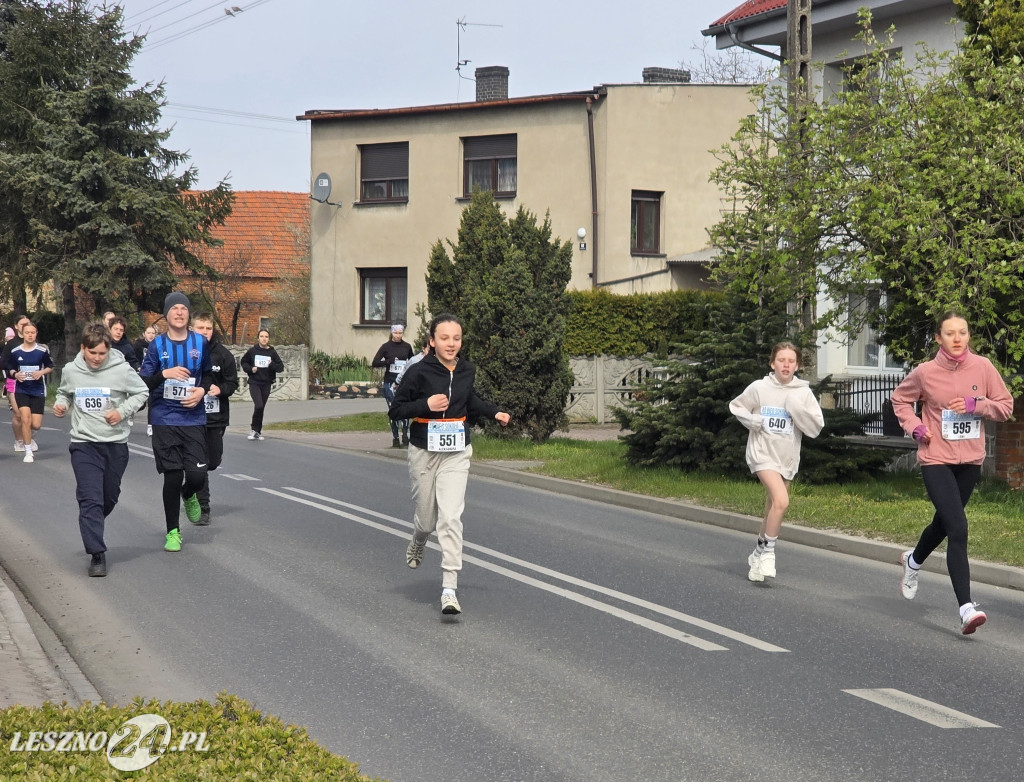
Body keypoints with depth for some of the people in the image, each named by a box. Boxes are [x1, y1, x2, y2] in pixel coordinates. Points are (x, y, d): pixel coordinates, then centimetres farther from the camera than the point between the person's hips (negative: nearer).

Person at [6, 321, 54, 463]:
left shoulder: (42, 351, -5)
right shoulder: (15, 352, -2)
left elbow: (50, 367, 8)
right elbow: (10, 369, 11)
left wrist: (41, 372, -12)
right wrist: (16, 374, -11)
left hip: (38, 391, 0)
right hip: (21, 390, 0)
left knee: (36, 425, -2)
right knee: (25, 418, -17)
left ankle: (27, 436, 36)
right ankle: (28, 452, -4)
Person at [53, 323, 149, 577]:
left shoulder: (122, 370, -11)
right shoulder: (71, 371, -3)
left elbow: (142, 392, 1)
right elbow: (64, 393, 17)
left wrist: (123, 411, -13)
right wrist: (61, 404, -5)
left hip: (116, 444, 1)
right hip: (84, 444, 0)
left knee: (109, 498, 16)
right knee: (90, 499, -12)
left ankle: (92, 529, 46)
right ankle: (97, 554, -11)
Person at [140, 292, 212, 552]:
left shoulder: (200, 343, 5)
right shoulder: (157, 345, 0)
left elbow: (208, 374, 18)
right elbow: (143, 383, -2)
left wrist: (202, 390, -3)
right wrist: (165, 374, -19)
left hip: (194, 420, 1)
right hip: (165, 421, -1)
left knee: (197, 475, -9)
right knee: (172, 477, 0)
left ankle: (189, 495, 29)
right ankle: (173, 531, 17)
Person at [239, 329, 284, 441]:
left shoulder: (272, 352, 1)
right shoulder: (252, 351, -3)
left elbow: (281, 367, 3)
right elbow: (243, 362, 9)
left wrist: (272, 365, -17)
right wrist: (250, 369, -9)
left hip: (266, 384, 2)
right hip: (254, 382, -2)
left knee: (261, 408, 7)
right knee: (258, 406, -18)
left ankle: (257, 431, 21)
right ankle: (255, 429, 0)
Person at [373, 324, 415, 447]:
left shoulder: (407, 347, 7)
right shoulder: (386, 346, 1)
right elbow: (374, 363, -3)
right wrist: (388, 362, -16)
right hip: (390, 382, -1)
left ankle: (405, 435, -3)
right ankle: (395, 438, 9)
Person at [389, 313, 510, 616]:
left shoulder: (467, 371, 3)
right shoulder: (420, 372, -11)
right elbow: (395, 410, -8)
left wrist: (494, 412, 10)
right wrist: (426, 404, -21)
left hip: (457, 454, 2)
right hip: (424, 452, -2)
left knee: (451, 516, -12)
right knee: (427, 517, 9)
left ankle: (449, 589, -14)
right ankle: (417, 544, 48)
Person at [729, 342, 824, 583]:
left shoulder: (803, 393, -3)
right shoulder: (759, 388, -7)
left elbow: (815, 427, -5)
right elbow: (736, 407, 8)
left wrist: (797, 409, -18)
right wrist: (751, 420, -9)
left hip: (787, 458, 4)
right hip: (762, 452, -4)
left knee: (772, 510, 15)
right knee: (781, 501, -24)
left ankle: (758, 555, 35)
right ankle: (768, 552, -9)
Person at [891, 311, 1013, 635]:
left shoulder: (982, 367, -4)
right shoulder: (925, 372, -8)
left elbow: (1005, 405, 1)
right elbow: (900, 399, 11)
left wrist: (976, 405, -16)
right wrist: (914, 426, -5)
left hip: (970, 461, 4)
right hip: (936, 460, -4)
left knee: (944, 523, 21)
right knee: (958, 529, -18)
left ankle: (913, 561, 54)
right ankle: (966, 607, -19)